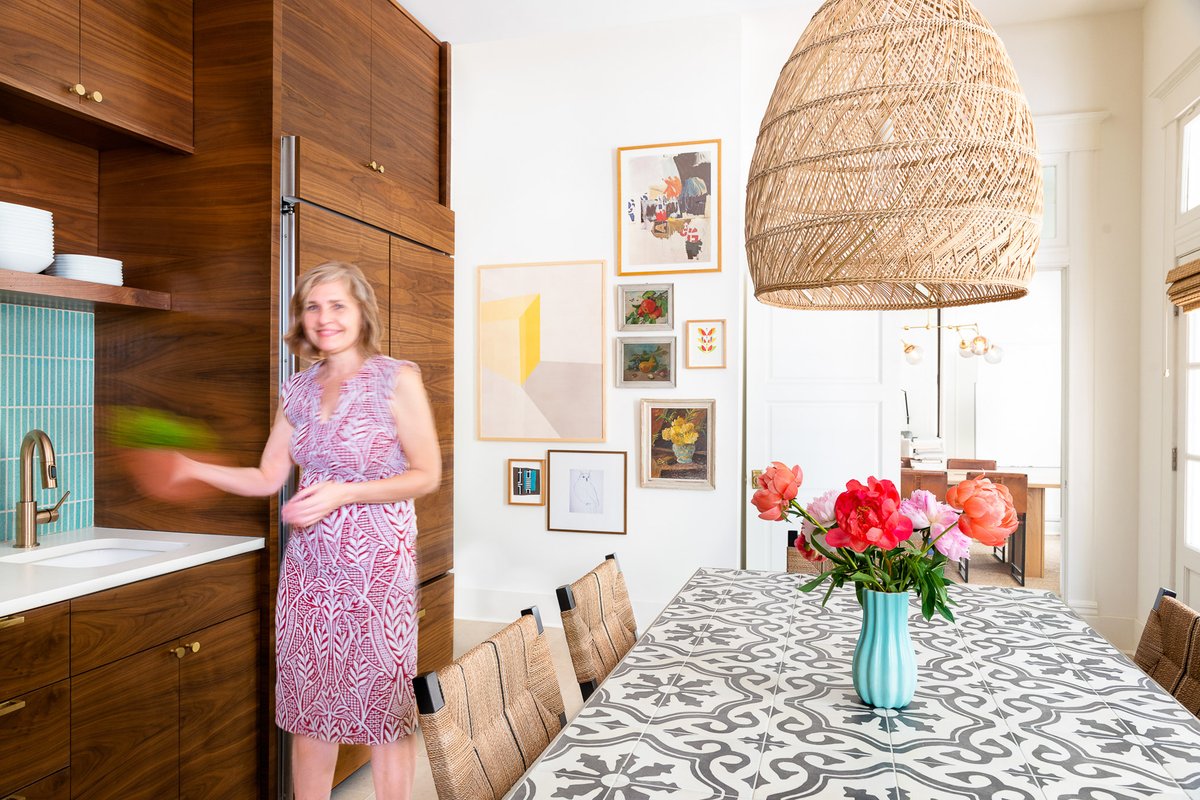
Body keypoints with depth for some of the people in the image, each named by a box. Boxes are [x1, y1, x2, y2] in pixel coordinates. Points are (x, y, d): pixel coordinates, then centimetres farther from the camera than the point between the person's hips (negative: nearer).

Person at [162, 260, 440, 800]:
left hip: (378, 565, -5)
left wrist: (343, 493, -17)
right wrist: (193, 468, 0)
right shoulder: (297, 390, 9)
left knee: (384, 706, 5)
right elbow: (268, 478, 12)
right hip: (308, 566, 5)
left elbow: (427, 474, -9)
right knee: (309, 704, 14)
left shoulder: (397, 378, -8)